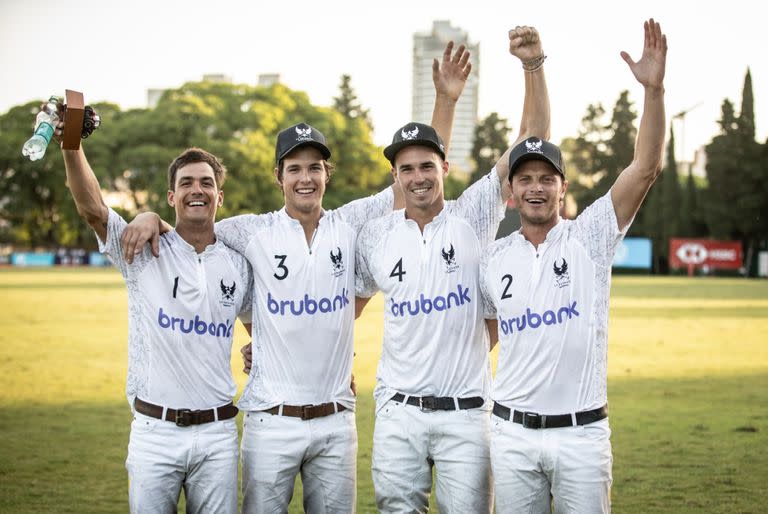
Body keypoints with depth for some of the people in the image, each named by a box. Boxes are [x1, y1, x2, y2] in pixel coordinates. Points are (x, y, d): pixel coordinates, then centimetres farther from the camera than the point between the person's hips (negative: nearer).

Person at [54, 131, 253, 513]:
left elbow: (259, 325, 22)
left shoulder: (238, 265, 7)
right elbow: (92, 208, -17)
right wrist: (72, 145, -32)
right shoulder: (143, 252, -1)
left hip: (217, 433, 2)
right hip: (154, 429, -2)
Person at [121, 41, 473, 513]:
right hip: (272, 420, -2)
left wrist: (446, 99, -5)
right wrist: (152, 218, -13)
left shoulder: (350, 225, 3)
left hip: (336, 421, 2)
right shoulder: (254, 232, -1)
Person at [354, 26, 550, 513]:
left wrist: (533, 66, -19)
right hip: (399, 412, 2)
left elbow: (533, 140, -8)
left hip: (466, 413, -2)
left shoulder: (473, 216, -1)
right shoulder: (376, 236, 6)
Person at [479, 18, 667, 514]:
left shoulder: (590, 238, -2)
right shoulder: (493, 260, 6)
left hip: (582, 433, -2)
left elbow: (646, 168, -13)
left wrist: (654, 88, -23)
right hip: (513, 433, 2)